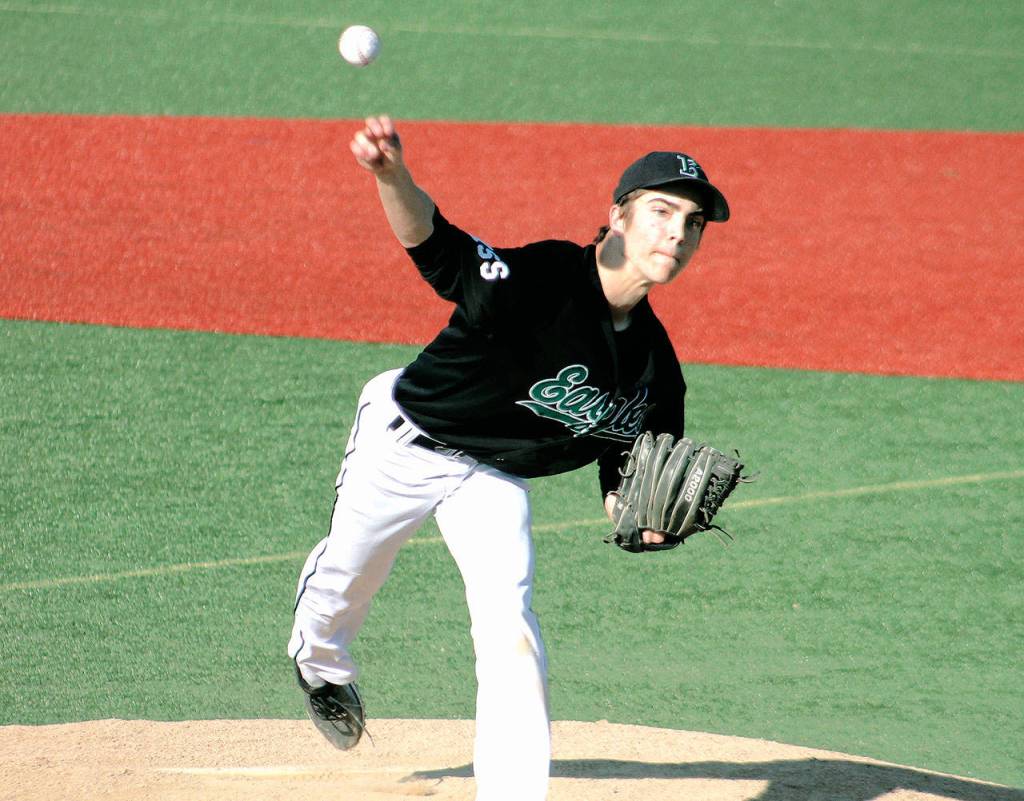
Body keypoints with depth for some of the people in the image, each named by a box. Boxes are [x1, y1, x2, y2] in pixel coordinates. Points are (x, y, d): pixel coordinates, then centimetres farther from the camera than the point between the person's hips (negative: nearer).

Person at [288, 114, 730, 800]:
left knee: (509, 626, -14)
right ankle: (321, 663, 56)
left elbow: (622, 490, -2)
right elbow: (434, 246, -48)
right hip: (406, 438, -3)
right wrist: (394, 178, -69)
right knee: (349, 577, 19)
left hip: (495, 479, 3)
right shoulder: (542, 281, -33)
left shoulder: (657, 368, -14)